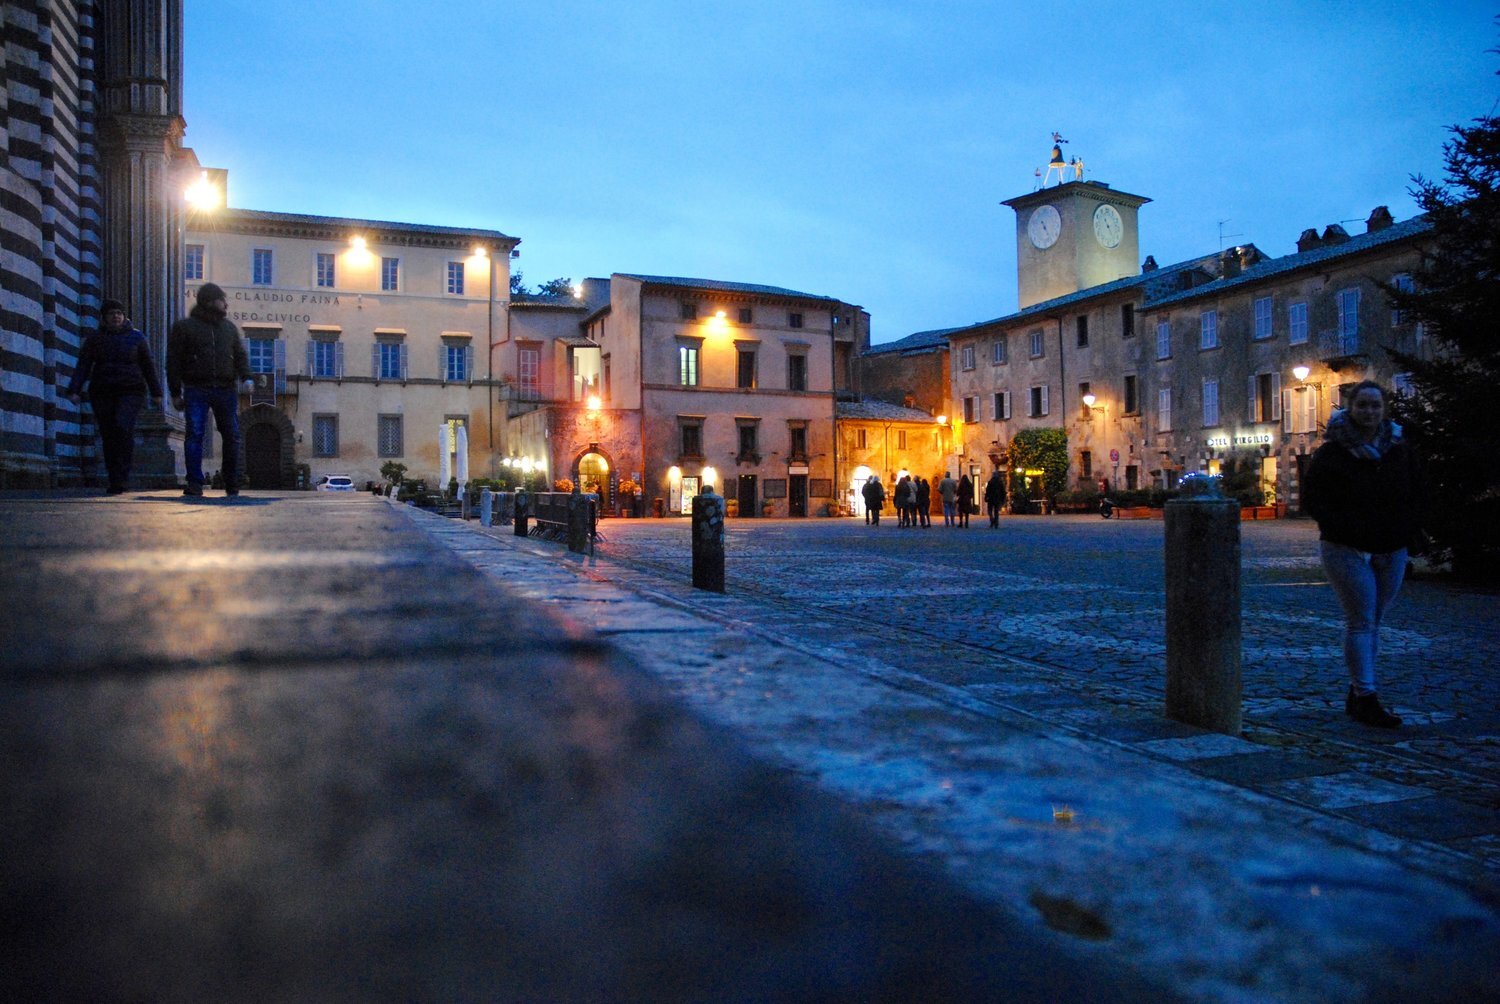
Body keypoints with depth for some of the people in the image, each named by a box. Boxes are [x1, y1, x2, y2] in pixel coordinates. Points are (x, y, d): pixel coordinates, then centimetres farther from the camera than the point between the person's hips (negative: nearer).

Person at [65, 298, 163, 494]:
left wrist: (156, 393, 6)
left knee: (123, 428, -22)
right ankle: (116, 483, 9)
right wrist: (74, 391, -10)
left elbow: (148, 366, 7)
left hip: (130, 392, -2)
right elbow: (82, 366, 1)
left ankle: (120, 480, -23)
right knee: (109, 437, 1)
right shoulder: (95, 339, 6)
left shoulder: (136, 337, 5)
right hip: (102, 394, 2)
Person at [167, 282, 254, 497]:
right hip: (196, 391, -3)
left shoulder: (229, 327, 17)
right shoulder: (184, 327, 5)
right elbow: (174, 361, 4)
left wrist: (246, 377, -7)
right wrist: (176, 393, 0)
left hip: (225, 390, 3)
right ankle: (195, 483, -9)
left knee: (231, 436, 2)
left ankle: (232, 484, 13)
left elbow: (240, 354, 13)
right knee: (195, 435, -10)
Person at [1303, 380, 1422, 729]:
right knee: (1361, 621, -10)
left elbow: (1416, 494, 17)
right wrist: (1345, 529, -13)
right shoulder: (1331, 453, -5)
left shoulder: (1399, 450, 9)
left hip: (1391, 551, 5)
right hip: (1347, 551, -5)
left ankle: (1356, 694, 19)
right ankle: (1365, 697, -10)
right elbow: (1313, 500, -6)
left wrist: (1406, 528, 5)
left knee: (1372, 622, 10)